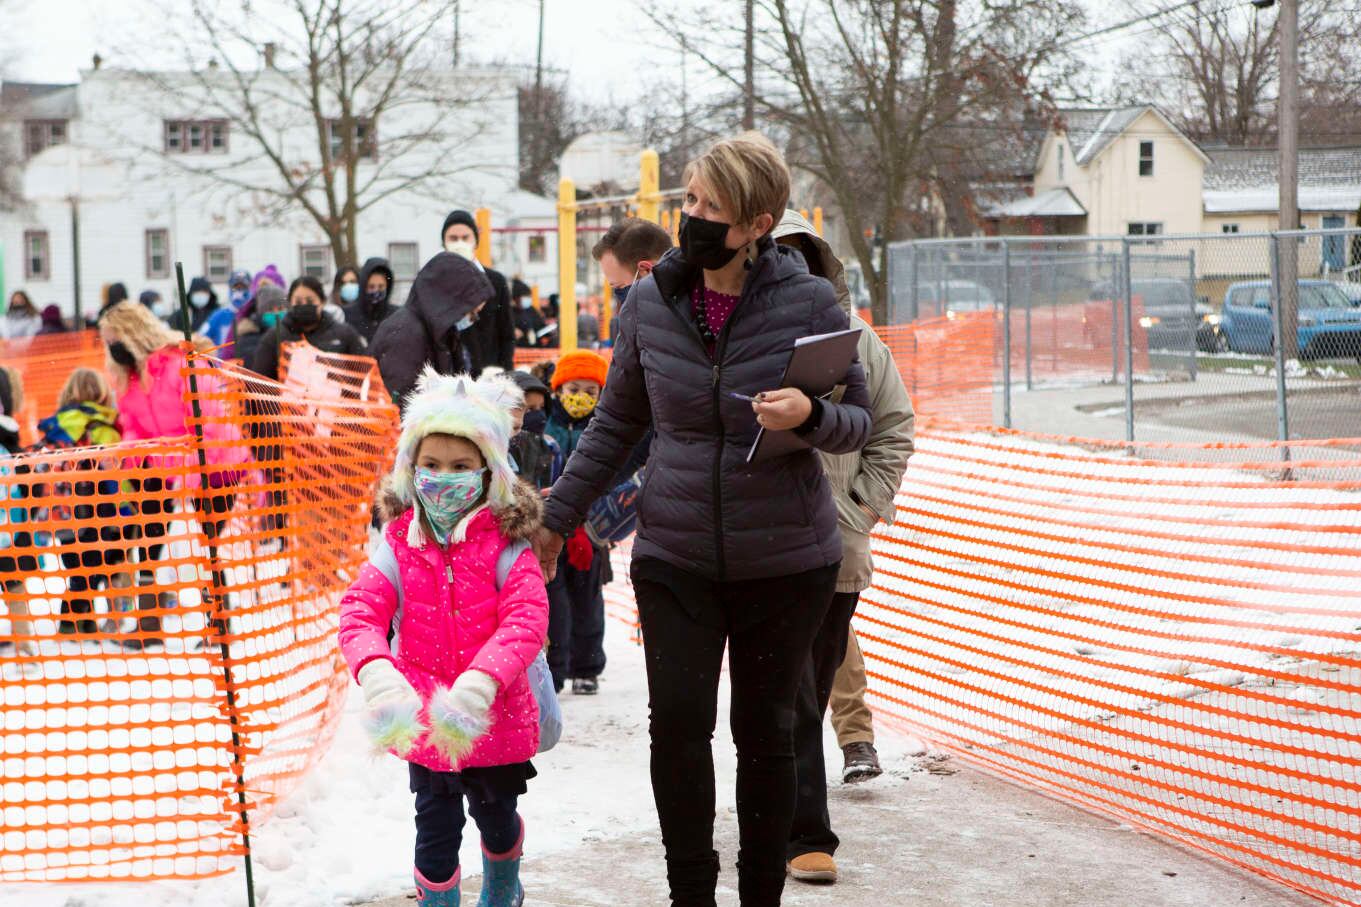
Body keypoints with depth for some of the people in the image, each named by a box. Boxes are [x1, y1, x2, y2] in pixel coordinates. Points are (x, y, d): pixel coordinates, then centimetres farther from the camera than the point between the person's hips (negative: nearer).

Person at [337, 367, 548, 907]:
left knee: (497, 819, 21)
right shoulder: (399, 546, -6)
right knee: (436, 830, 3)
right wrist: (376, 672, -37)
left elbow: (525, 622, -23)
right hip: (424, 722, 0)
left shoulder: (505, 547, -12)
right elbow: (360, 612, -16)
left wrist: (479, 683, -39)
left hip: (495, 718, 0)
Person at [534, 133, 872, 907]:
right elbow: (617, 422, 11)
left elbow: (858, 424, -2)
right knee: (678, 722, -6)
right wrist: (558, 517, 11)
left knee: (765, 730, 9)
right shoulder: (650, 303, -1)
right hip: (674, 555, 2)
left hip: (785, 560, -2)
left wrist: (809, 416, -25)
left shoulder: (809, 304, -10)